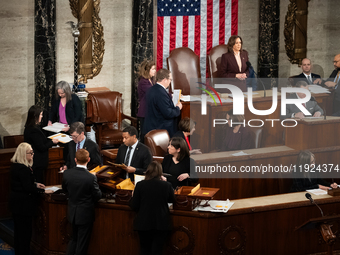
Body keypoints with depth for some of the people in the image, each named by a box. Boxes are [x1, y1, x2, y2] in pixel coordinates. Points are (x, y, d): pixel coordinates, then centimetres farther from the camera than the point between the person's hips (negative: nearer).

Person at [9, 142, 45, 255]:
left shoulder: (16, 166, 7)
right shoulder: (23, 169, -25)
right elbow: (28, 188, -24)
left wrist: (35, 184, 8)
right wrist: (41, 190, -14)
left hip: (16, 203, 10)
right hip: (23, 204, -10)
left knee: (19, 230, 19)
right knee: (25, 231, 0)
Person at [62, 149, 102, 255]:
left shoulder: (67, 174, -11)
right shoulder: (91, 177, -25)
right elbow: (97, 195, -13)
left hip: (72, 213, 5)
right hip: (86, 214, -5)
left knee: (74, 238, 23)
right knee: (82, 243, 9)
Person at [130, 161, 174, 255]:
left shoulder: (140, 185, -8)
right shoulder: (166, 185, -6)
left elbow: (134, 206, -3)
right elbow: (172, 200, 15)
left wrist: (133, 197, 17)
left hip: (144, 223, 0)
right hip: (161, 223, 0)